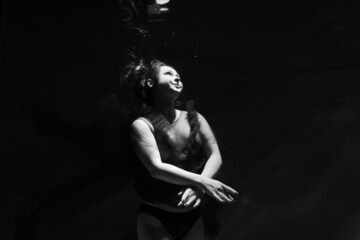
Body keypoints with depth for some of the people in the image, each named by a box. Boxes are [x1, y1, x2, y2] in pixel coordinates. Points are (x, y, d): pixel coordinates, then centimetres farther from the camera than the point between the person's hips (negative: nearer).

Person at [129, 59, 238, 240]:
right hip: (155, 218, -4)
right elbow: (156, 168, -21)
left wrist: (199, 186, -21)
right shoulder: (142, 125, -9)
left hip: (193, 217, 4)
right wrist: (202, 182, -28)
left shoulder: (194, 119, 4)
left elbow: (215, 156, -3)